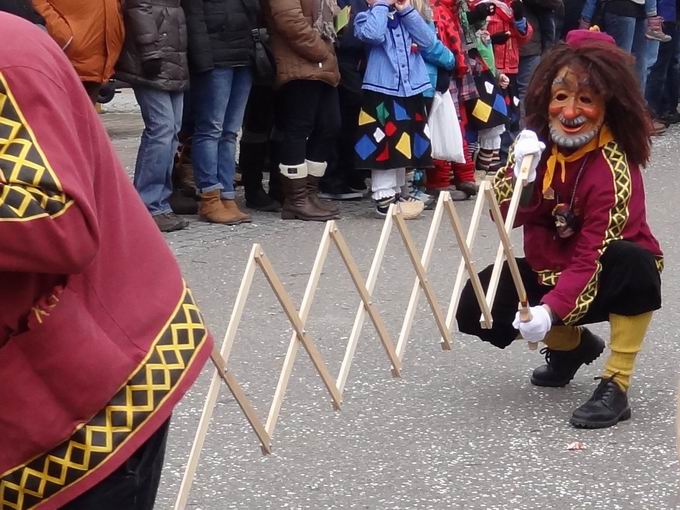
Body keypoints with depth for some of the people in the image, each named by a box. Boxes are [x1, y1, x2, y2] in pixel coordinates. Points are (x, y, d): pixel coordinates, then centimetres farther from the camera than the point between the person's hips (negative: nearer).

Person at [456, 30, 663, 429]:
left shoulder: (614, 171, -26)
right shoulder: (539, 143, -7)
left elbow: (593, 258, -30)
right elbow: (505, 216, -8)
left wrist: (551, 310, -43)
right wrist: (519, 173, -28)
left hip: (604, 281, -6)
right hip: (547, 272, 6)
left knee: (633, 263, -38)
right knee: (476, 307, -15)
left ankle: (616, 386, -24)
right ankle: (571, 344, 13)